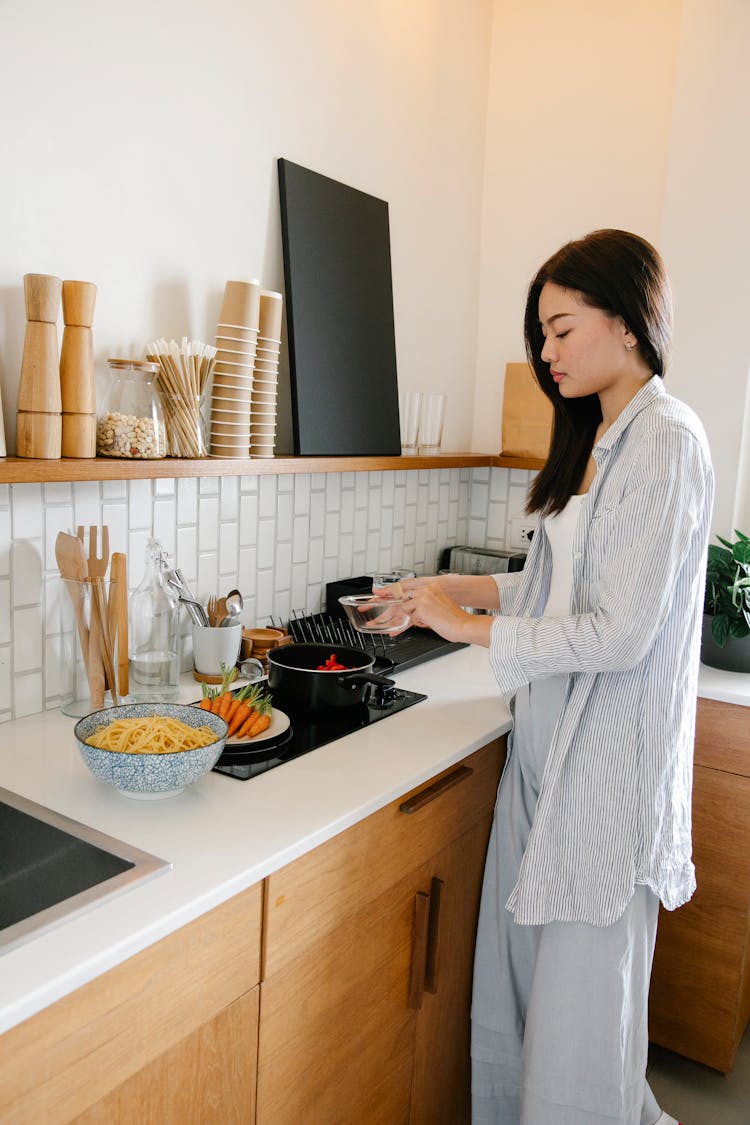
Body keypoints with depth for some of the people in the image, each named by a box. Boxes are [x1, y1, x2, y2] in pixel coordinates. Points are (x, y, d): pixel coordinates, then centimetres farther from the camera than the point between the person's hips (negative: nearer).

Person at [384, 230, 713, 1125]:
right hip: (546, 740, 8)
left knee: (582, 975, 6)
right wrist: (457, 587, 8)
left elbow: (621, 631, -20)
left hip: (607, 751, -8)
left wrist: (471, 627, -14)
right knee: (521, 958, 18)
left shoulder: (667, 441, -15)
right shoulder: (593, 442, 13)